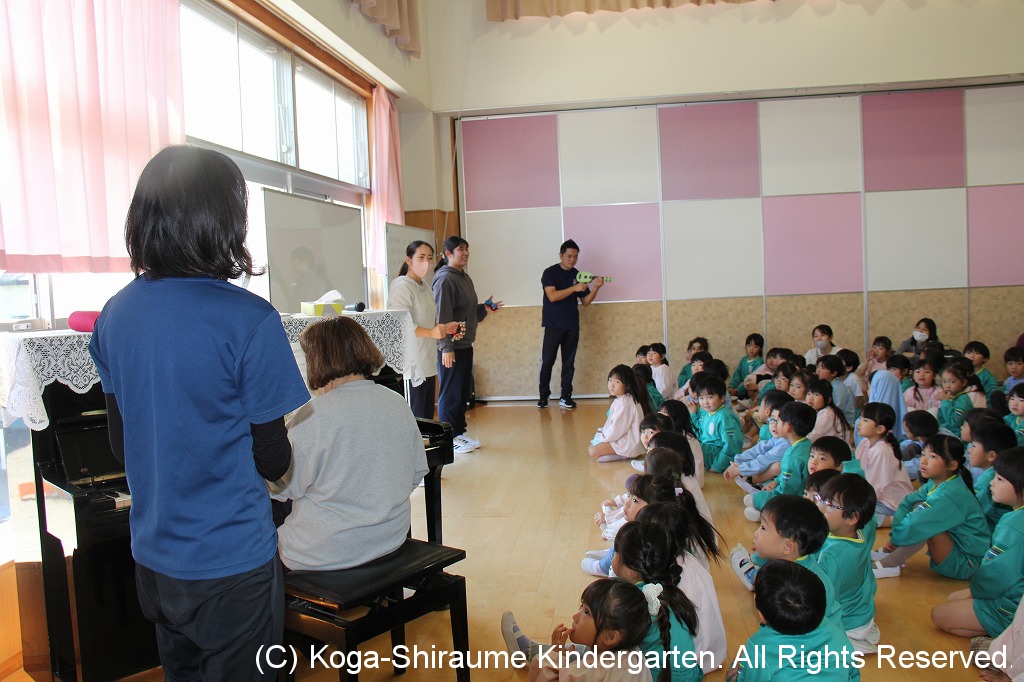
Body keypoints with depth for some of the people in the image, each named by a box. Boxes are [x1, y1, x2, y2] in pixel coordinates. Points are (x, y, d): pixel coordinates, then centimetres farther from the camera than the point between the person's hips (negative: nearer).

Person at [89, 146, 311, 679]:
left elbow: (121, 444, 7)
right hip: (231, 560, -6)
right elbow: (272, 460, -15)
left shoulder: (114, 315, -1)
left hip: (152, 555, 6)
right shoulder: (248, 319, -22)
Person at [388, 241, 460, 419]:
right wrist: (431, 332, -30)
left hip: (427, 363, 9)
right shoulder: (401, 287, -12)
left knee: (427, 417, 12)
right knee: (415, 419, -8)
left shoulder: (425, 288, 17)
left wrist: (444, 328, 11)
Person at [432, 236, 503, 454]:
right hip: (451, 347, -9)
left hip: (465, 344, 9)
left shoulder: (465, 277, 15)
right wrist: (446, 347, -23)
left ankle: (459, 433, 25)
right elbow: (442, 316, -20)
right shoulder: (445, 279, -14)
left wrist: (484, 309, 7)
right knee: (450, 393, -1)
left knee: (464, 392, 15)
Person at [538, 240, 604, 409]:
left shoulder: (578, 275, 9)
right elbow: (552, 296, -18)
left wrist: (595, 288, -7)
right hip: (553, 325, -4)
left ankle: (565, 396, 10)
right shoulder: (550, 273, -4)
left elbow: (585, 302, 10)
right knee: (547, 361, -3)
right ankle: (543, 395, 8)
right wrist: (574, 288, -24)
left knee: (569, 362, 5)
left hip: (572, 326, 4)